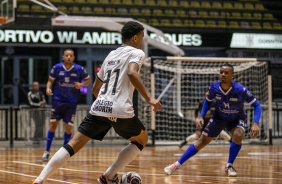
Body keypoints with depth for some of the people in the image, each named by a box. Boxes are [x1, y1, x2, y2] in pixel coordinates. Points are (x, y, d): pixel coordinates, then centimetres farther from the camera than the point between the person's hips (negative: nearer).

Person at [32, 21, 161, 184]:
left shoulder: (111, 55, 25)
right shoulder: (136, 53, 4)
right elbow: (132, 73, -19)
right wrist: (148, 99, -19)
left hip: (99, 108, 5)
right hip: (121, 110, -5)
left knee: (73, 145, 3)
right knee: (142, 139, 21)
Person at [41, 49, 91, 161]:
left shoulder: (79, 69, -4)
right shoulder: (57, 68, -4)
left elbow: (88, 79, 9)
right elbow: (50, 80, 6)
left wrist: (81, 85, -12)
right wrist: (48, 88, -15)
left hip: (71, 102, 0)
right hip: (58, 100, 0)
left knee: (68, 127, -3)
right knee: (53, 124, -2)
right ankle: (47, 151, 7)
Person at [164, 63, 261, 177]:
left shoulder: (240, 90, -29)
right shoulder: (214, 88, -20)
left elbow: (256, 105, -21)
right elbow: (208, 101, 4)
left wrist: (255, 124, -34)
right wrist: (201, 117, -9)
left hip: (236, 119, -2)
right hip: (219, 117, 2)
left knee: (238, 135, -33)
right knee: (202, 141, 1)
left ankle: (229, 166, -13)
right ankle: (177, 165, 10)